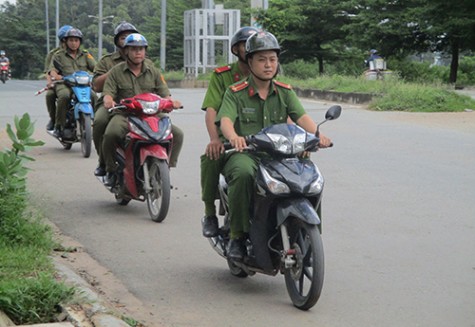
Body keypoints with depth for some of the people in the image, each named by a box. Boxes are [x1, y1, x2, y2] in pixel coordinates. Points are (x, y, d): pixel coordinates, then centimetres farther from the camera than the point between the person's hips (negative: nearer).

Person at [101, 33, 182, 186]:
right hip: (124, 115, -2)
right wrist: (108, 100, -24)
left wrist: (171, 101, -15)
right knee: (111, 134, -34)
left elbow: (164, 92, 9)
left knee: (176, 133, -21)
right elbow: (108, 92, 0)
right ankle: (111, 170, -8)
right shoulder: (116, 71, 9)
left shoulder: (153, 71, 15)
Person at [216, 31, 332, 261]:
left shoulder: (285, 92, 12)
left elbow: (301, 117, -3)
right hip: (244, 154, -3)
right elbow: (225, 119, -14)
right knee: (243, 173, -38)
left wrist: (316, 134, -26)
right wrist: (234, 137, -39)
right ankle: (238, 235, -21)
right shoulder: (235, 92, 2)